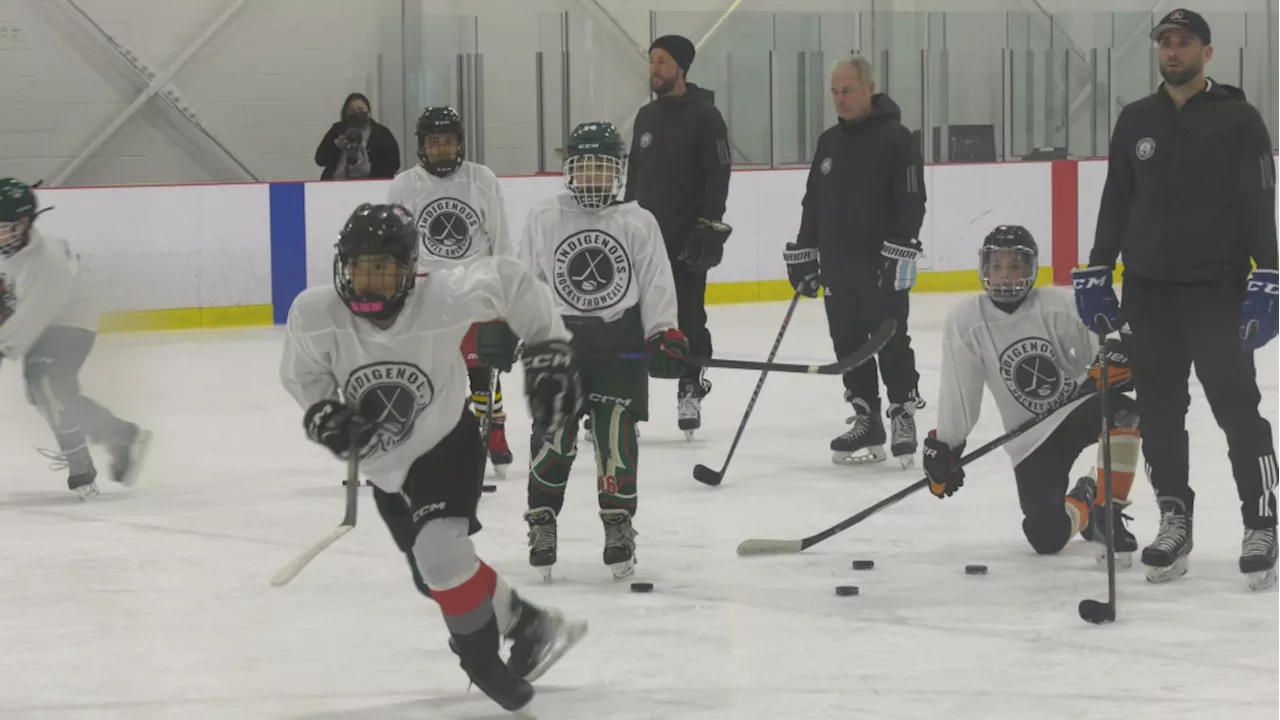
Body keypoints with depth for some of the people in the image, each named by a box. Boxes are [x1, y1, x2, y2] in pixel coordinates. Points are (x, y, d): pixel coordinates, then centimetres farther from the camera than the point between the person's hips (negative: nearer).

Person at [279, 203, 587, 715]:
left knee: (439, 550, -25)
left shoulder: (444, 299, -30)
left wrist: (548, 350, -15)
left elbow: (510, 280, -14)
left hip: (447, 443, -4)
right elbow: (301, 374, -5)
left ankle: (483, 660, -4)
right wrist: (321, 413, -24)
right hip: (385, 462, 4)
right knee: (437, 576, 11)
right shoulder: (315, 315, -25)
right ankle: (527, 625, 35)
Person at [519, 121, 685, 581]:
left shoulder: (639, 224, 3)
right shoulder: (544, 219, 2)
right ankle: (541, 521, 8)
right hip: (557, 336, 0)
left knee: (616, 435, -4)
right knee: (555, 435, -5)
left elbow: (656, 283, 4)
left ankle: (618, 525, 7)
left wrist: (664, 334, -3)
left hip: (620, 340, 0)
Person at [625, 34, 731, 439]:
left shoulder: (705, 116, -8)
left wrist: (710, 229, -17)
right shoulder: (646, 116, 13)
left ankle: (690, 389, 7)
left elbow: (718, 176, -12)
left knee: (688, 315, -3)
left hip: (687, 237, -6)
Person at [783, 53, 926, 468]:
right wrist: (804, 253, 14)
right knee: (848, 345, 7)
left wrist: (900, 251, -20)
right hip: (837, 265, 7)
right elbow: (813, 203, 19)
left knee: (891, 341, -5)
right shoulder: (829, 143, 14)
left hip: (881, 266, -7)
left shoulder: (895, 138, -8)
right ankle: (866, 422, 14)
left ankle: (903, 418, 2)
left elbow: (912, 201, -13)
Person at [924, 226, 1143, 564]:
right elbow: (958, 393, -2)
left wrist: (1115, 357, -36)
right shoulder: (965, 322, -8)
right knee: (1047, 537, -13)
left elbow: (1096, 351, -13)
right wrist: (943, 449, -2)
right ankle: (1081, 505, 26)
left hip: (1080, 408, -1)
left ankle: (1108, 512, -19)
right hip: (1031, 438, 1)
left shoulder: (1058, 305, -13)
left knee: (1120, 409, -37)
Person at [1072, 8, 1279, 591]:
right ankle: (1174, 521, 15)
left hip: (1216, 289, -5)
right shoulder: (1135, 121, 10)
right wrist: (1095, 273, 9)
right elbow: (1115, 203, 14)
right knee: (1159, 411, 6)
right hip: (1147, 290, 5)